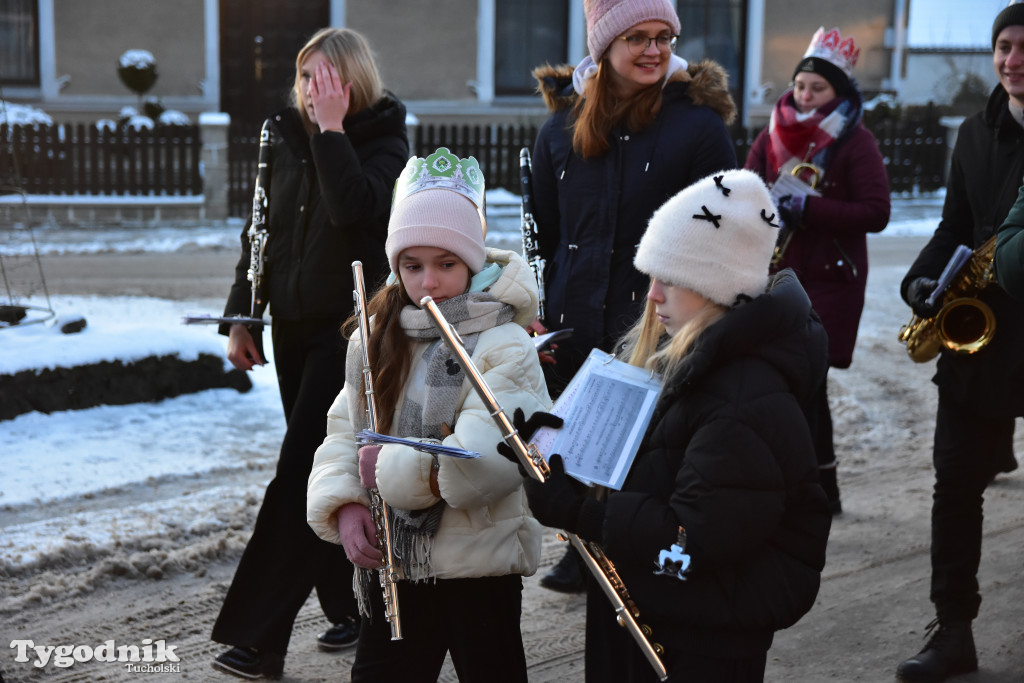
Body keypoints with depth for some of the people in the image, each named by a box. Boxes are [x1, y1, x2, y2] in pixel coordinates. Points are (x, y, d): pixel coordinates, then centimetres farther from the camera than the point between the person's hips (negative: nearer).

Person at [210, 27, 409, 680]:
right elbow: (262, 230, 13)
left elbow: (353, 208, -27)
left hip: (352, 327, -6)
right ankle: (351, 607, 22)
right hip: (294, 325, 6)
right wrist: (241, 317, 9)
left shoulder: (384, 141, -6)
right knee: (318, 472, 9)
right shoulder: (287, 137, 9)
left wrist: (331, 128, -21)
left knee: (300, 474, -11)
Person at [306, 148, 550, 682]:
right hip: (391, 563, 6)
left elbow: (481, 462, -27)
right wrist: (344, 503, -12)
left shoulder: (503, 346, -15)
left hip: (479, 567, -5)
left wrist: (387, 468, -19)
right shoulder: (379, 340, 6)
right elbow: (344, 433, 6)